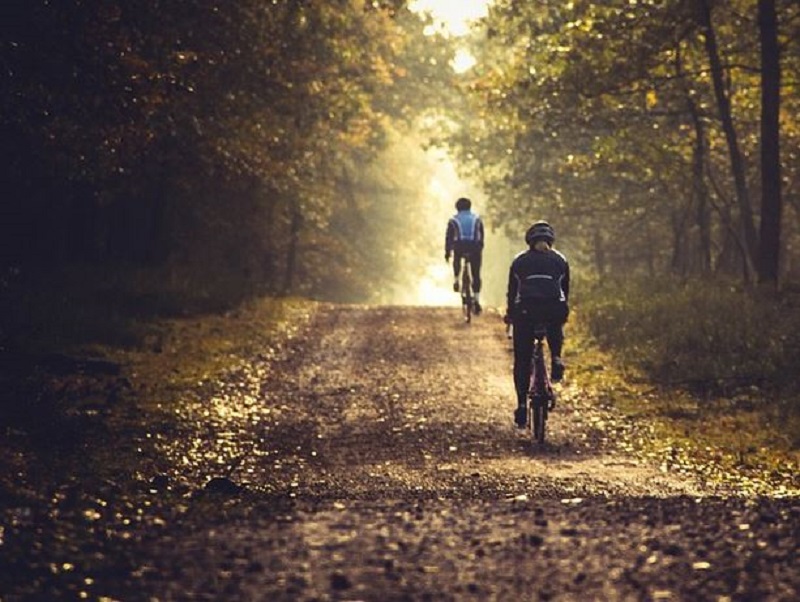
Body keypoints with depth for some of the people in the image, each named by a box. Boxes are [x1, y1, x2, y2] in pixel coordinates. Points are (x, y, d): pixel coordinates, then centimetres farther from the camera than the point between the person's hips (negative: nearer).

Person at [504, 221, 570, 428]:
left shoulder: (519, 261, 17)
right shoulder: (560, 260, 17)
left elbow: (512, 291, 21)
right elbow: (565, 291, 22)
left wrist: (510, 315, 35)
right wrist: (563, 314, 36)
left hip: (525, 312, 0)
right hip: (554, 311, 0)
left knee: (522, 361, 9)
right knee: (555, 331, 37)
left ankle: (522, 405, 1)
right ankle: (556, 359, 11)